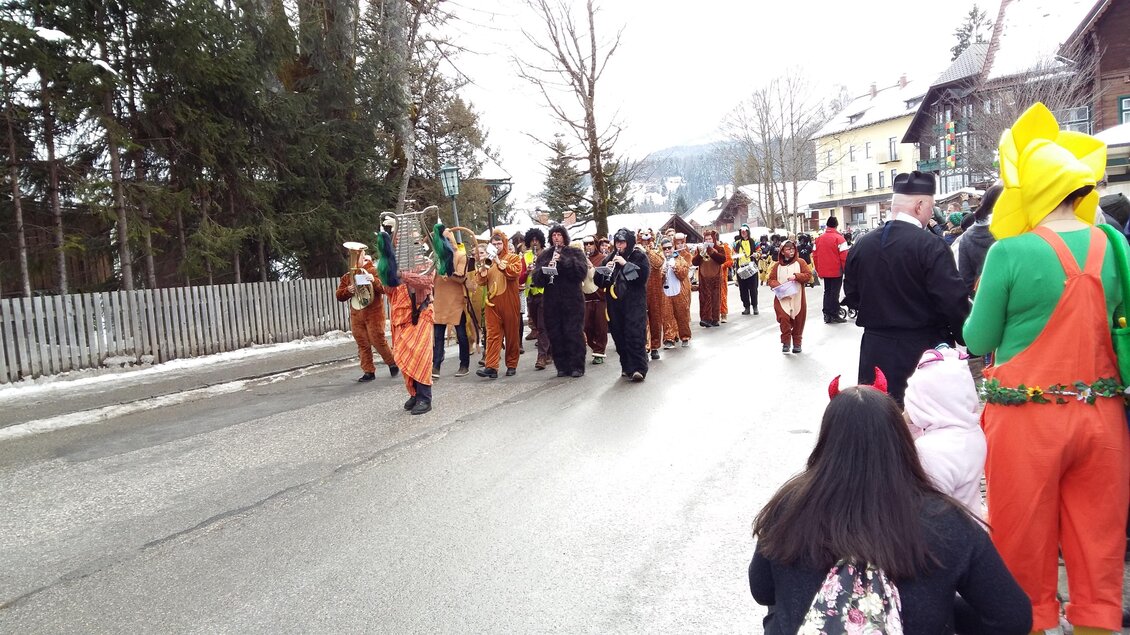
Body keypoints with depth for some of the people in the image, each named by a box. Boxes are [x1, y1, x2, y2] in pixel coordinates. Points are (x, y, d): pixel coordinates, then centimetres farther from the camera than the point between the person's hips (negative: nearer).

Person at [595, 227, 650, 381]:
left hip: (634, 302, -5)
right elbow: (599, 281, 12)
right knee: (619, 336, 5)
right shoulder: (610, 258, 14)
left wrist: (625, 264, -17)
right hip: (615, 303, 5)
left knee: (635, 335, -11)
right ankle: (627, 366, 15)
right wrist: (606, 270, -8)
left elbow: (643, 275, -14)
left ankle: (638, 369, -13)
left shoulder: (639, 256, 1)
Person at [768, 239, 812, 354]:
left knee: (798, 320, 5)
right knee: (784, 318, -12)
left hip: (797, 298, 0)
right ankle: (785, 342, 3)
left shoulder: (800, 262, 2)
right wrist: (777, 285, -14)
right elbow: (771, 279, 7)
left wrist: (796, 276, -18)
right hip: (782, 298, 0)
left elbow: (808, 275, -4)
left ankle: (797, 342, 21)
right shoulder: (777, 265, 6)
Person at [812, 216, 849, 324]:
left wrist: (819, 270, 16)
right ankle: (834, 315, 4)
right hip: (836, 271, -5)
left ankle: (827, 315, 14)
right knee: (835, 293, 1)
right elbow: (844, 256, -16)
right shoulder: (839, 238, -12)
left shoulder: (819, 239, 5)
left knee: (827, 292, 14)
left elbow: (815, 255, 8)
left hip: (824, 272, 5)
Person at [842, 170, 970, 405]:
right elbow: (953, 302, -16)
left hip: (875, 353, 5)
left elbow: (851, 296, 9)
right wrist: (963, 337, -1)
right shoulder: (931, 246, -15)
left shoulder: (861, 245, 1)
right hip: (923, 350, -5)